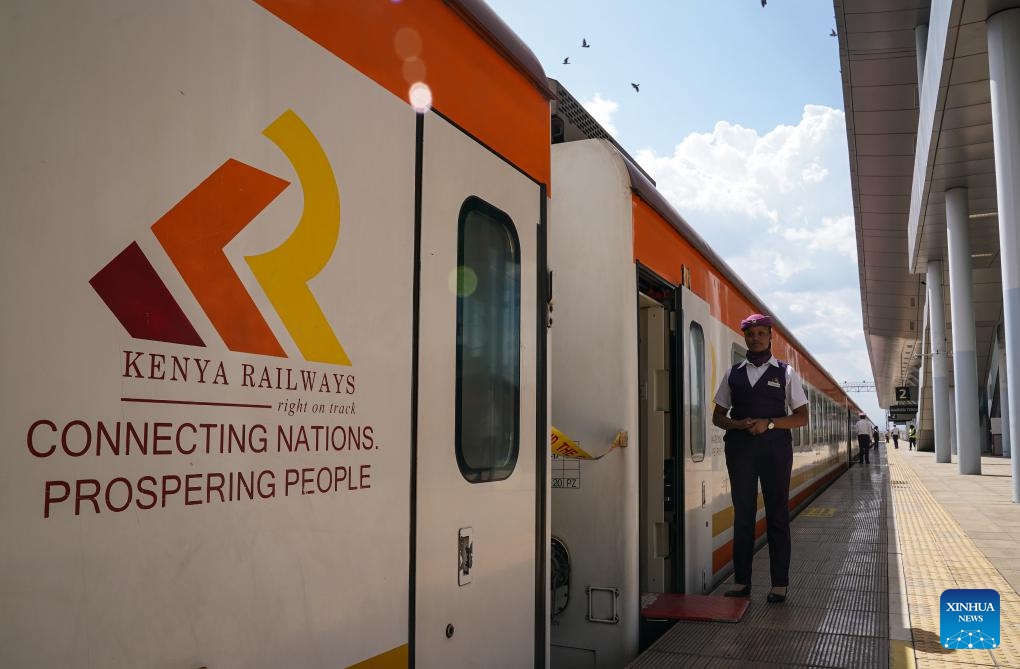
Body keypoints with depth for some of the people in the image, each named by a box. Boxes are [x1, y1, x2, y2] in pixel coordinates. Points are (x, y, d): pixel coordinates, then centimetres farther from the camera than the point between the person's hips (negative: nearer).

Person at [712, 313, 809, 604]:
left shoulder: (785, 373, 5)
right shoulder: (733, 373, 10)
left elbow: (802, 417, 3)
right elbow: (718, 416, 12)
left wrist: (769, 423, -12)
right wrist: (738, 424, -9)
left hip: (775, 447, -2)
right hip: (740, 447, 2)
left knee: (777, 515, 2)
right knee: (742, 514, 5)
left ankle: (779, 584, 9)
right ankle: (741, 582, 12)